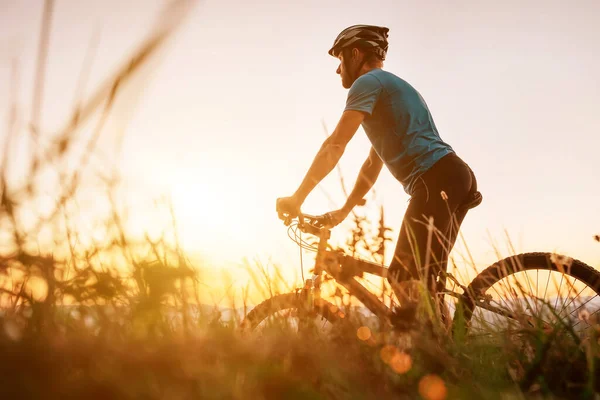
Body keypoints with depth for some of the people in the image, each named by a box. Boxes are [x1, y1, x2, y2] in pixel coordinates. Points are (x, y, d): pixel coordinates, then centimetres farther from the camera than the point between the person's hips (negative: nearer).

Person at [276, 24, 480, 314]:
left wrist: (297, 198, -6)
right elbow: (374, 163, 31)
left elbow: (335, 145, -9)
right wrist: (343, 211, 30)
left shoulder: (369, 82, 2)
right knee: (422, 281, 10)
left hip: (436, 179, -10)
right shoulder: (391, 87, 32)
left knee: (404, 279, -13)